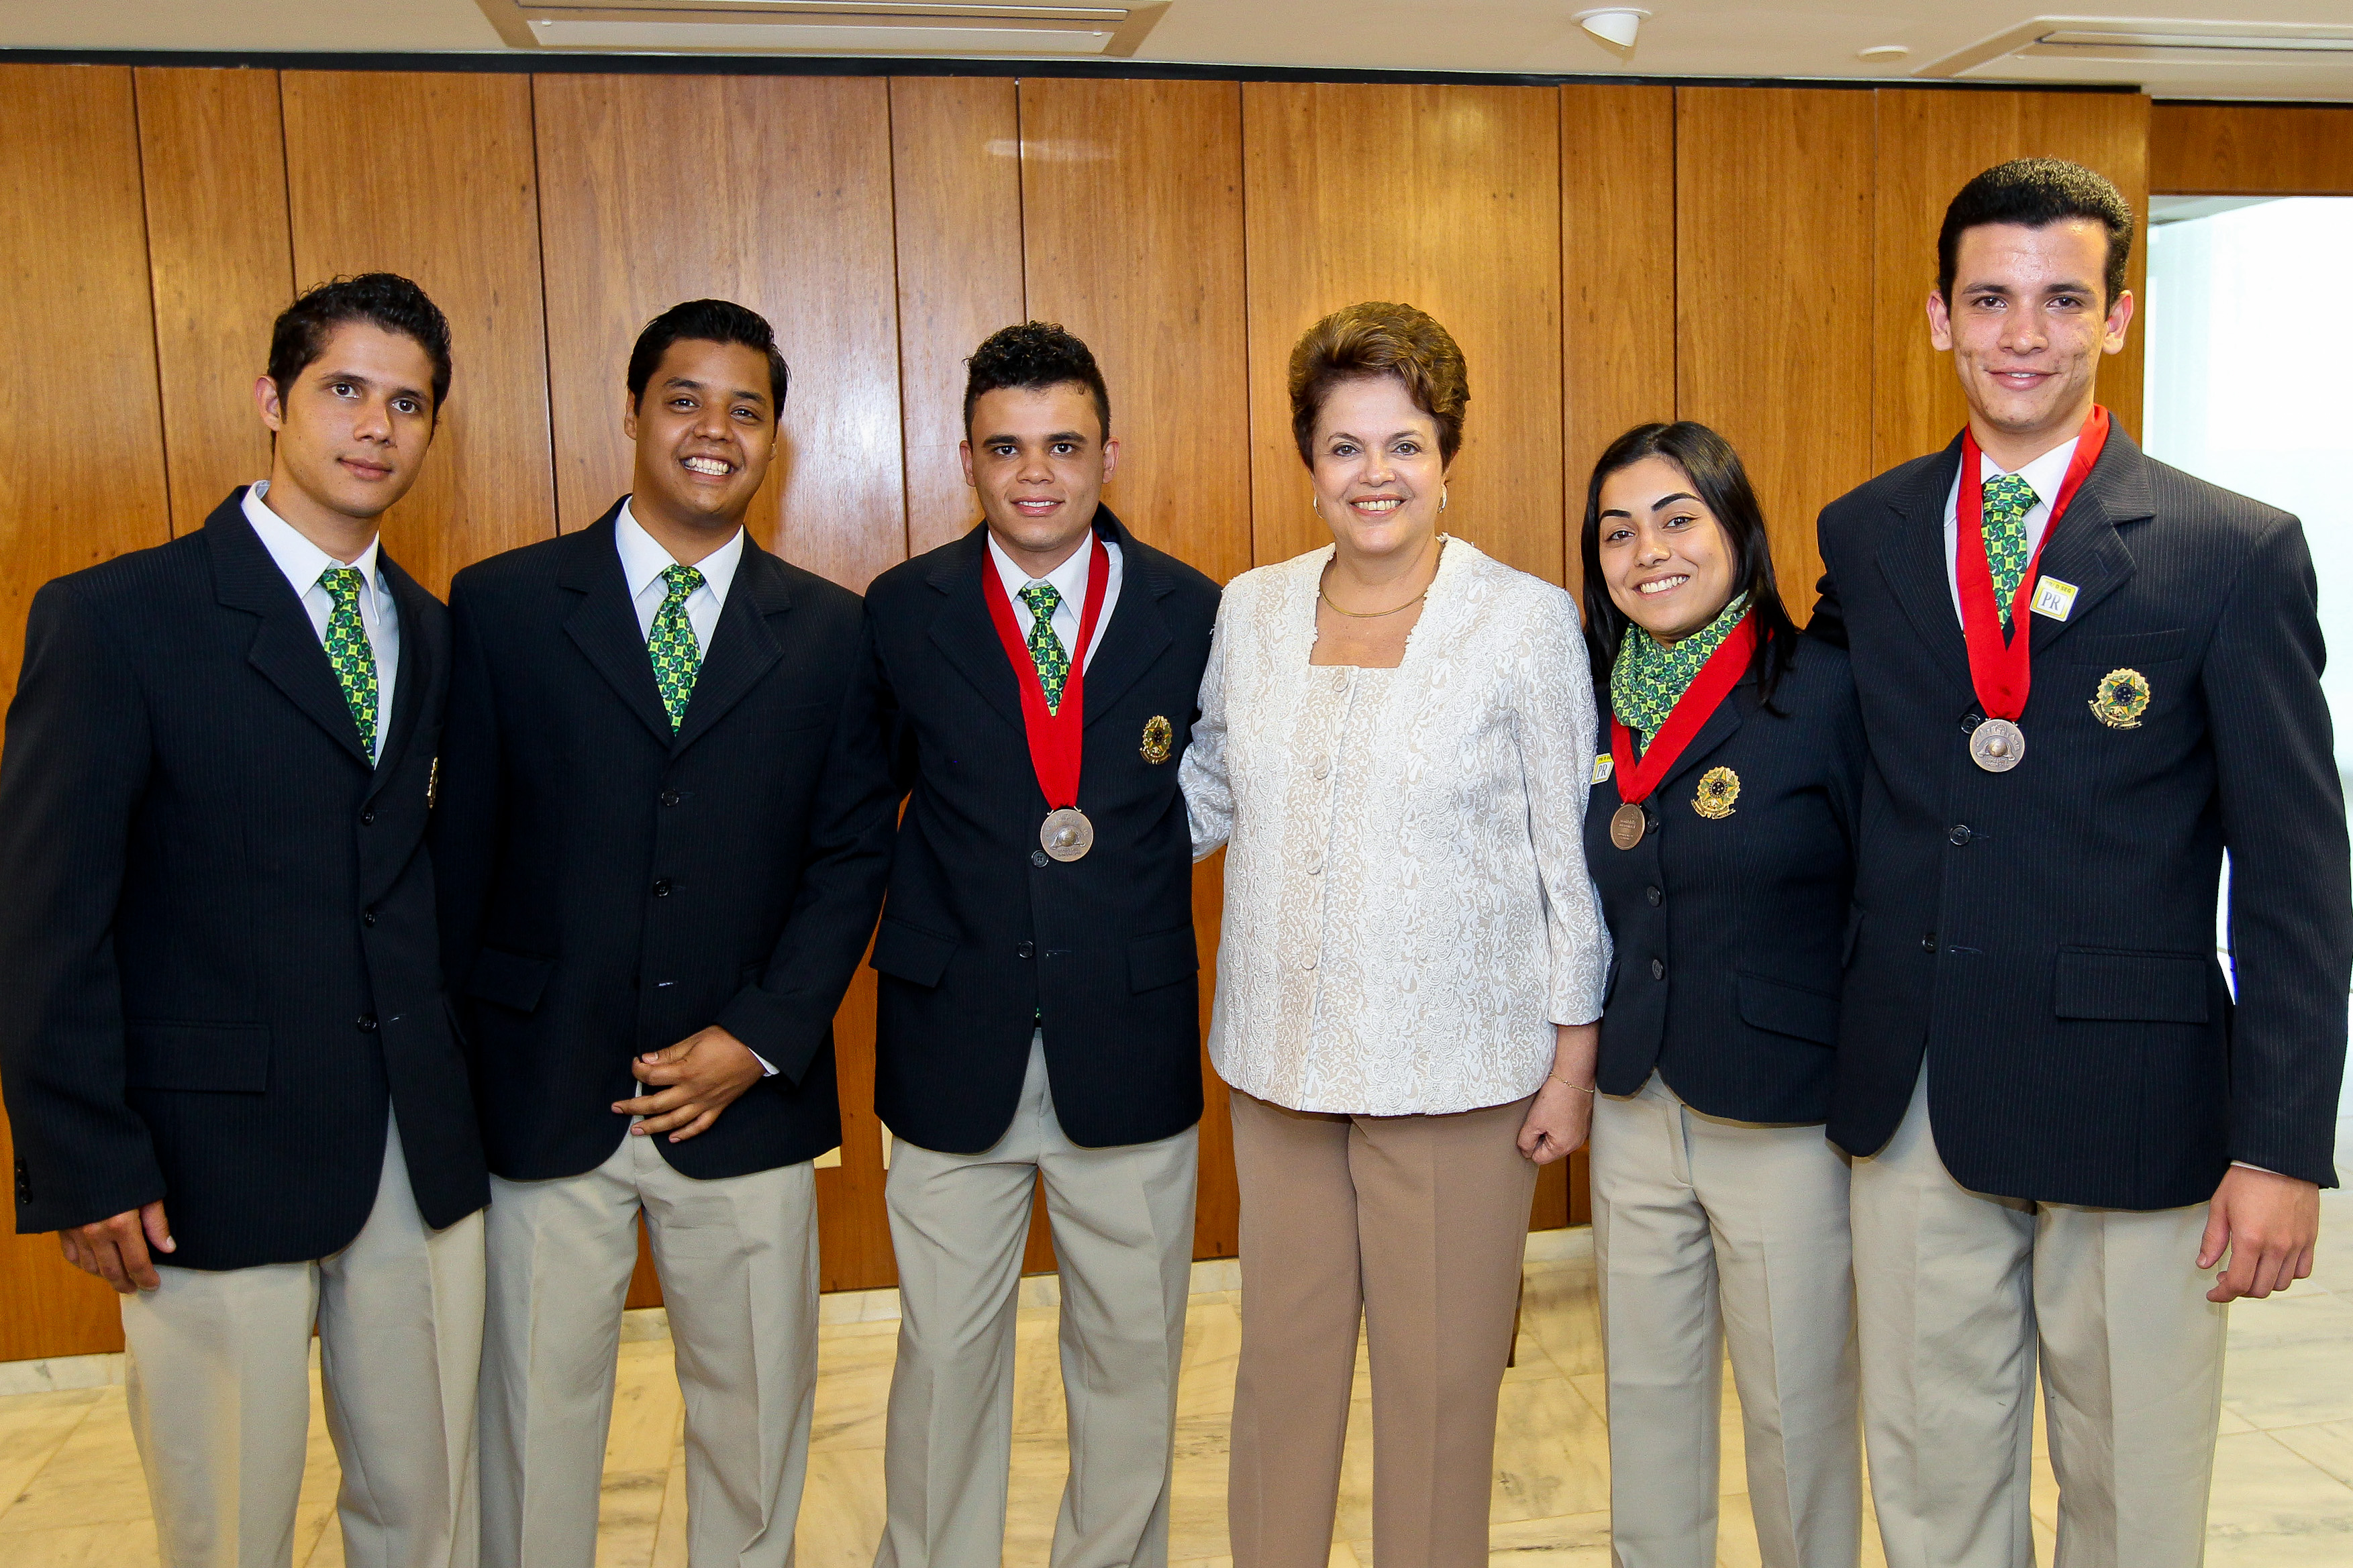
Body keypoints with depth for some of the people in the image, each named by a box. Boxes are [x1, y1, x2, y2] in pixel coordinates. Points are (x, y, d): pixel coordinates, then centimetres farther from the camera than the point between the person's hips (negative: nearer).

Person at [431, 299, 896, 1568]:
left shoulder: (830, 631, 4)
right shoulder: (503, 604, 0)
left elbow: (851, 854, 2)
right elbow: (462, 844, 0)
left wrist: (757, 1040, -8)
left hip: (748, 1096, 1)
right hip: (542, 1097, -1)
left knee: (756, 1413, 15)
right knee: (535, 1413, 12)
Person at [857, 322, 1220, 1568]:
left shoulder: (1193, 613, -2)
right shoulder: (902, 612, -1)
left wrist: (1110, 838, -6)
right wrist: (902, 934, -3)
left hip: (1132, 1050, 1)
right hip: (954, 1047, 0)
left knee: (1131, 1356, 16)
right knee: (943, 1357, 13)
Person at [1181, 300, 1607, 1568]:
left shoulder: (1528, 621, -7)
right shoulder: (1249, 611, 3)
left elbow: (1574, 854, -5)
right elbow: (1206, 795, 15)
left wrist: (1575, 1059, -5)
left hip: (1458, 1067, -3)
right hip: (1278, 1057, 4)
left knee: (1440, 1370, 10)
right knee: (1282, 1354, 16)